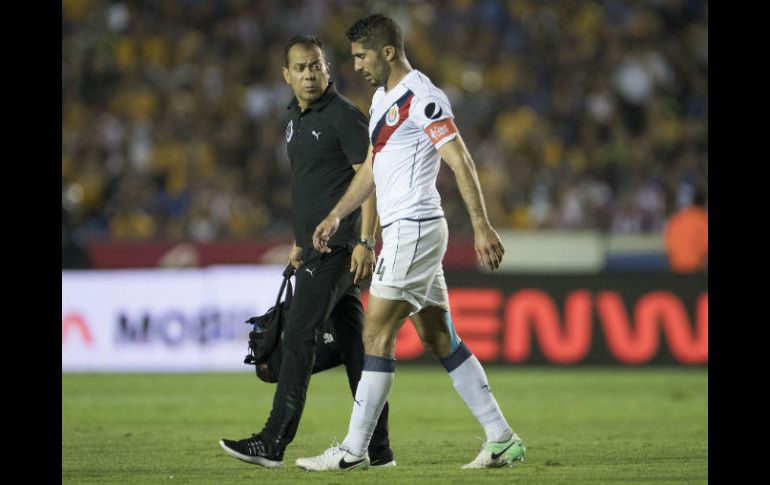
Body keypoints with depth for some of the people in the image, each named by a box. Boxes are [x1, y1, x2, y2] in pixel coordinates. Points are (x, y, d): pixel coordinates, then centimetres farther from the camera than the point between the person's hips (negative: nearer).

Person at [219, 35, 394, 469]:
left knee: (299, 336, -12)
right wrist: (301, 241, 23)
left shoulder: (344, 116, -11)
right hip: (318, 245, 9)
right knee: (353, 339, 8)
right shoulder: (296, 118, 16)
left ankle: (273, 443, -13)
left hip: (340, 245, -9)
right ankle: (377, 446, 9)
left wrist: (366, 242, -21)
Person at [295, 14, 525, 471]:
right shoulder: (383, 98, 17)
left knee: (377, 334, -8)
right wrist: (336, 216, 21)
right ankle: (502, 438, 10)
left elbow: (461, 162, -18)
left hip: (414, 228, -10)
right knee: (441, 339, 8)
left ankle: (354, 450, -6)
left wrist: (482, 227, -23)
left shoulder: (422, 98, -13)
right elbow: (372, 168, 27)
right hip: (403, 231, 10)